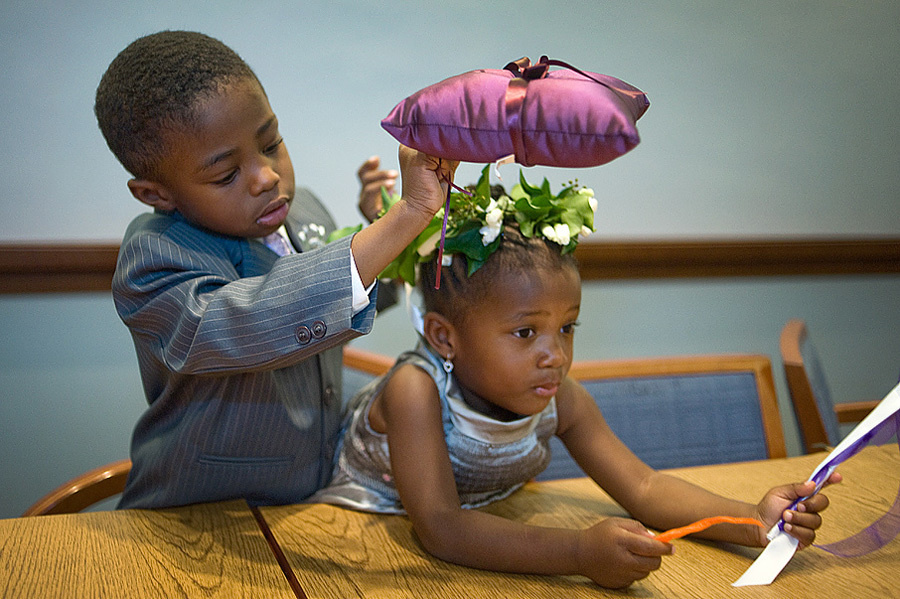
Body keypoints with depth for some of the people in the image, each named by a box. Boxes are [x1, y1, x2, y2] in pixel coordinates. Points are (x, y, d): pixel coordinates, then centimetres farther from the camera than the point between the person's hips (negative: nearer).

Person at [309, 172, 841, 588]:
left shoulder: (559, 400, -13)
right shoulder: (416, 391, -31)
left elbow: (642, 487, -12)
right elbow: (440, 528, -39)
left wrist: (754, 520, -26)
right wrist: (580, 553, -49)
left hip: (482, 537, 3)